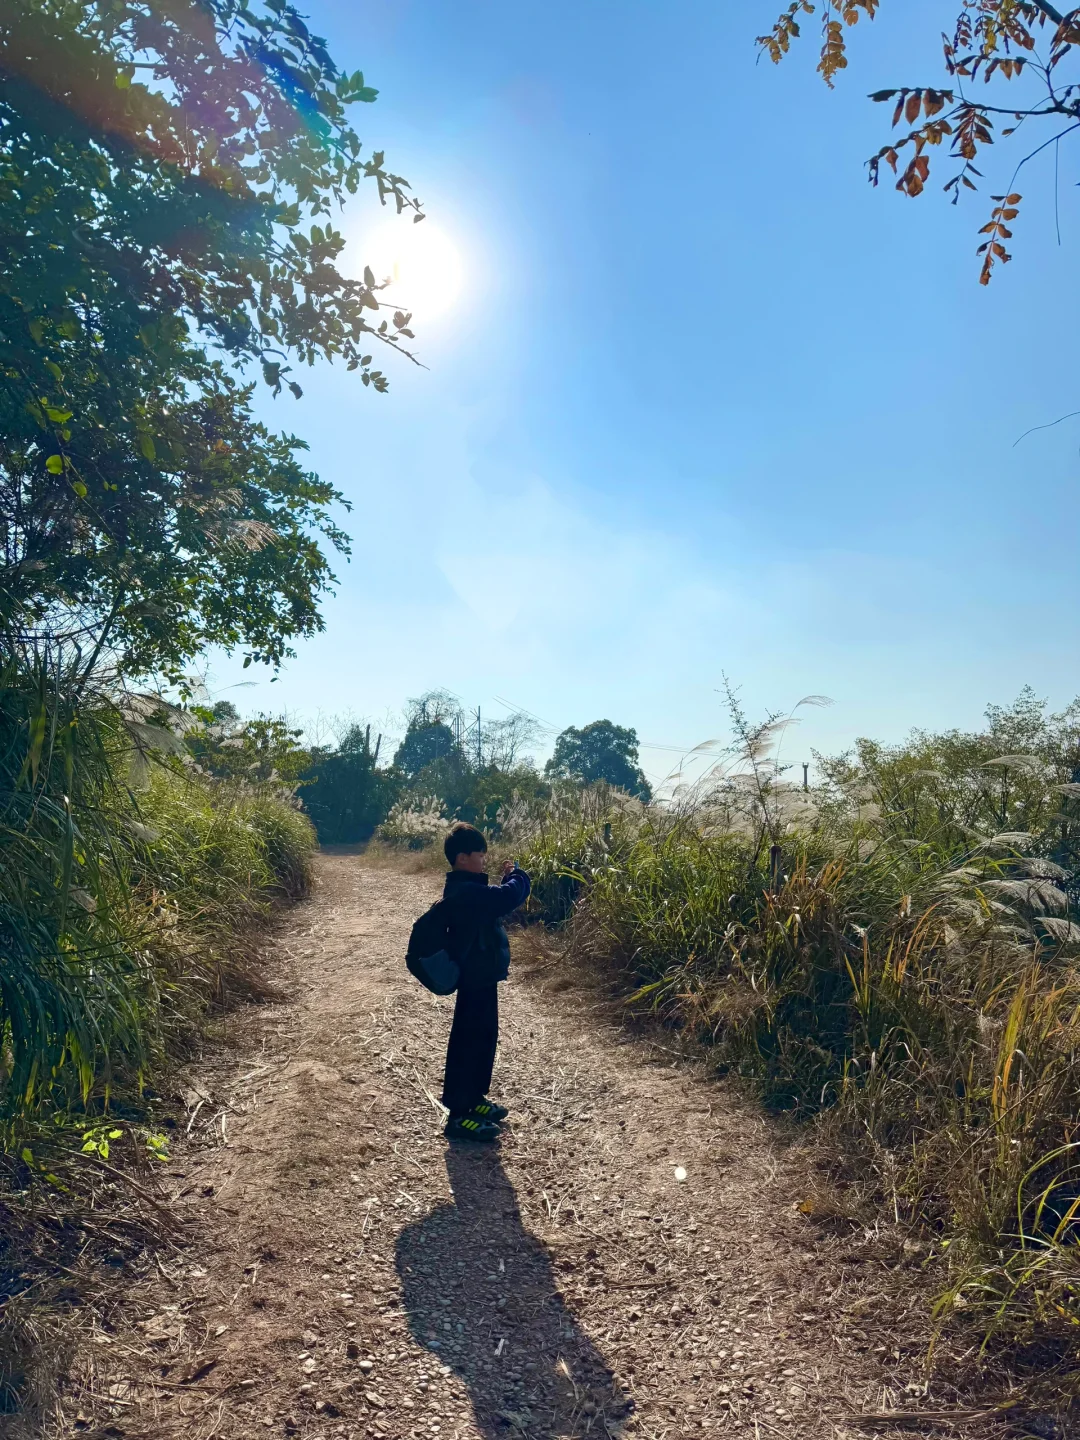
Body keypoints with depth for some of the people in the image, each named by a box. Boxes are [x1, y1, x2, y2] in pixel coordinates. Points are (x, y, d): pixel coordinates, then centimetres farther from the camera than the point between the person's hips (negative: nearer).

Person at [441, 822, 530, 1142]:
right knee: (469, 1042, -4)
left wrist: (506, 878, 6)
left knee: (484, 1037, 20)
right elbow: (512, 896, -31)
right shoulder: (467, 892, -24)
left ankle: (474, 1098, 34)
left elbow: (497, 900, 21)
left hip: (478, 976, 11)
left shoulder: (464, 889, 10)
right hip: (476, 979, -11)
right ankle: (459, 1116, 4)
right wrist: (517, 874, -12)